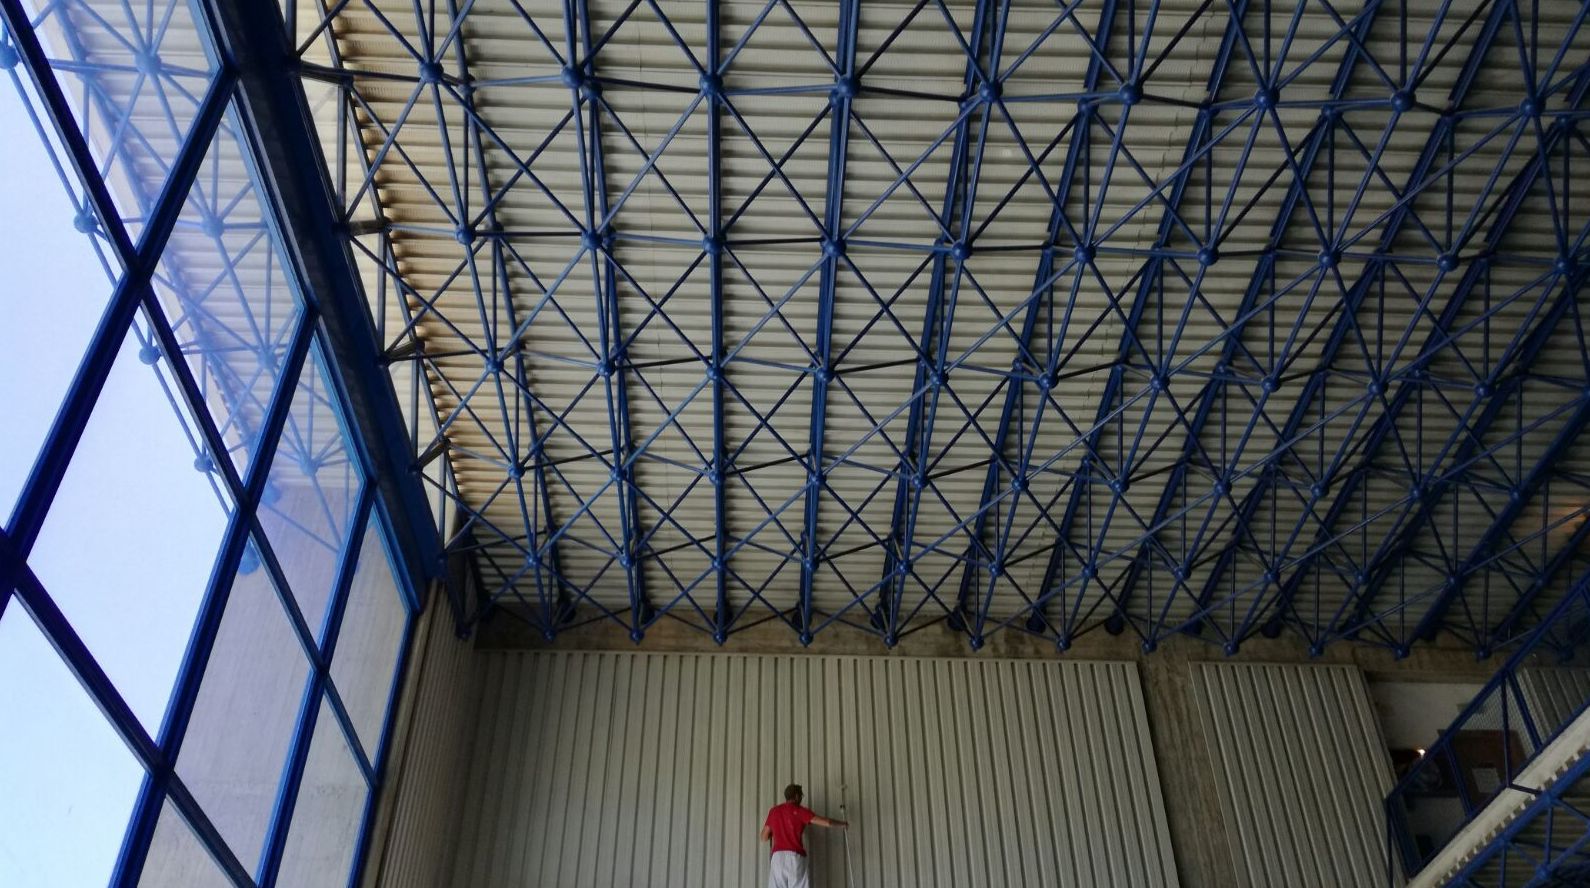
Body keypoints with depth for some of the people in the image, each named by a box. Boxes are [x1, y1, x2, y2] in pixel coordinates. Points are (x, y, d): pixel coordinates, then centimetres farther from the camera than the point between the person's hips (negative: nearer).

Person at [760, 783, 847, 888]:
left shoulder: (774, 811, 14)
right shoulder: (800, 811, 2)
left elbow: (764, 837, 18)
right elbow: (826, 822, -2)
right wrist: (842, 824, 17)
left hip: (777, 857, 4)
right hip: (795, 856, -4)